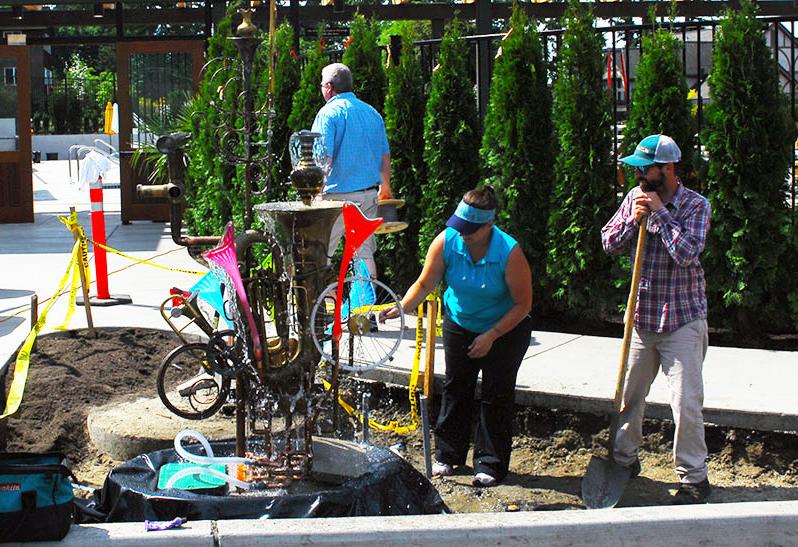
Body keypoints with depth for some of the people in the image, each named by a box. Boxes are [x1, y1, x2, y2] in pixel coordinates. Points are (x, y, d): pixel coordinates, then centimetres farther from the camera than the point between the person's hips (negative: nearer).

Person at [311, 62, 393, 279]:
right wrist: (385, 186, 31)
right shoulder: (372, 113, 11)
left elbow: (324, 158, -18)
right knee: (365, 253, 11)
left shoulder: (329, 113, -9)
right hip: (369, 194, 6)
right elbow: (385, 156, 17)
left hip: (338, 195, -6)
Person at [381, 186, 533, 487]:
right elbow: (424, 284, -11)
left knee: (497, 394, -1)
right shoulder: (446, 242, -21)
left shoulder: (509, 253, -29)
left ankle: (490, 464, 10)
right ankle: (447, 455, 21)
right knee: (455, 387, 8)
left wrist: (491, 336, -22)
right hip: (460, 324, 3)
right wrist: (401, 308, -27)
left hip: (506, 329, -3)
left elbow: (523, 304, -20)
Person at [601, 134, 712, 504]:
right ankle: (624, 458, 32)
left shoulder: (695, 205, -10)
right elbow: (609, 244, 6)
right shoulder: (635, 198, 4)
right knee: (628, 395, 14)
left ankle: (694, 478, 6)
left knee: (687, 403, -6)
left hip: (682, 321, -5)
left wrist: (659, 212, -19)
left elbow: (687, 252, -24)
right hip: (642, 317, 5)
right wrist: (632, 220, -12)